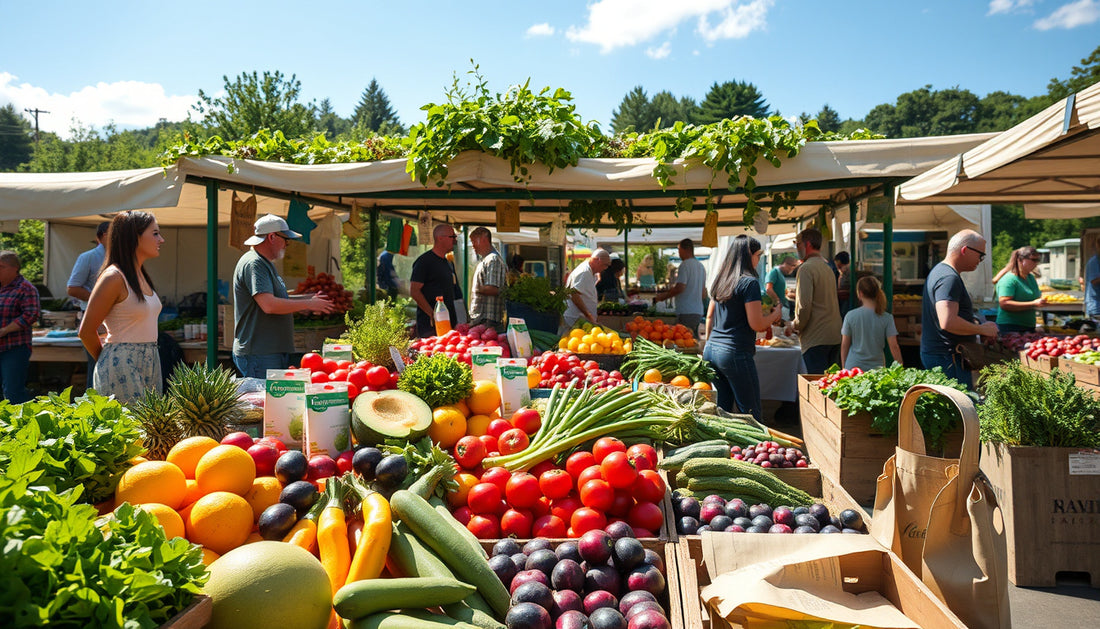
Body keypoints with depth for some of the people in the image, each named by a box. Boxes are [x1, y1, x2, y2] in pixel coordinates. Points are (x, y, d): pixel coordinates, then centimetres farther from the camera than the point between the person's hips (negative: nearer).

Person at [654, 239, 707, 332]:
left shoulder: (685, 264, -9)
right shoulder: (701, 266, 18)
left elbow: (680, 288, -19)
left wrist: (663, 296, -8)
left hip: (686, 312, -9)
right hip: (699, 312, 9)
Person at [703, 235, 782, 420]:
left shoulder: (720, 280, 13)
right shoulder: (749, 282, -10)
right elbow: (757, 325, -13)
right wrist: (775, 314, 5)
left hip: (712, 350, 8)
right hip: (735, 353, -8)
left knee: (722, 409, 15)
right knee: (752, 412, 0)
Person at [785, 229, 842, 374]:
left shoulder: (806, 268, -11)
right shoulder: (828, 267, 18)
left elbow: (804, 305, -18)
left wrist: (794, 326, -3)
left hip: (816, 338, -9)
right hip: (834, 336, 9)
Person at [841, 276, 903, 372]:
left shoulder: (850, 316, -5)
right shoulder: (886, 318, -5)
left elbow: (844, 345, 3)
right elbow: (894, 347, -5)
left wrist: (843, 368, 14)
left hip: (853, 367, 0)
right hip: (876, 368, 0)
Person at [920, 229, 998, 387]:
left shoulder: (939, 270, 16)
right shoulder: (949, 278, -18)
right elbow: (948, 322, -30)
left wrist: (975, 324, 20)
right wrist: (982, 329, -16)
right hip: (946, 357, -11)